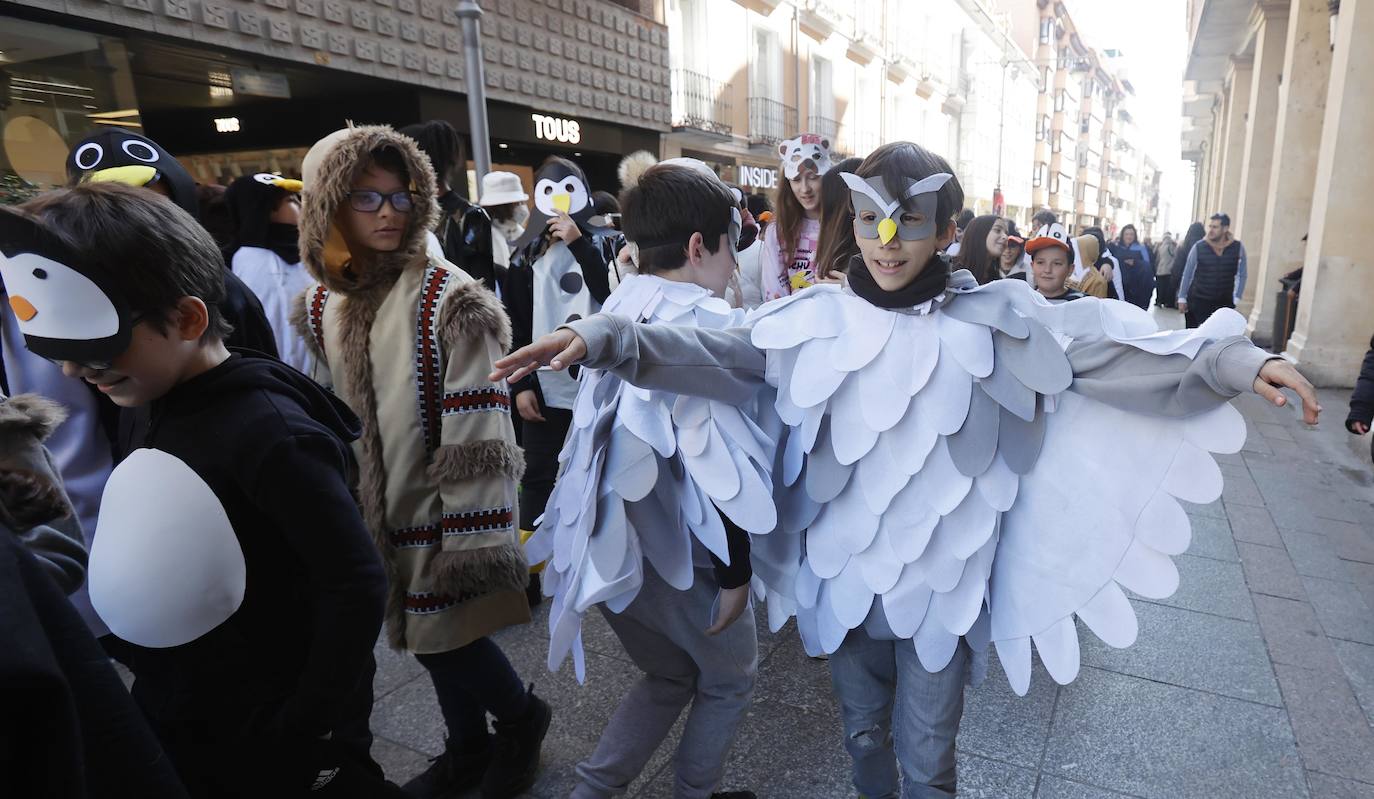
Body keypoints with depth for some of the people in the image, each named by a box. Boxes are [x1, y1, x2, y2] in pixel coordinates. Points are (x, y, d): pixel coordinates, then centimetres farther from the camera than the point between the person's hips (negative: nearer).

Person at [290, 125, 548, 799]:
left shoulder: (448, 300, -18)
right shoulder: (322, 304, 3)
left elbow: (477, 432, -20)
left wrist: (468, 537, -21)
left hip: (441, 508, -6)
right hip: (374, 510, 6)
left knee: (447, 635, 4)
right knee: (429, 639, 19)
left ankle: (521, 716, 34)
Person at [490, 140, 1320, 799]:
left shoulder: (992, 319, -6)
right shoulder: (820, 319, -6)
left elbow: (1111, 350, -7)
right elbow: (719, 353, -11)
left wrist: (1233, 360, -18)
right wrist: (609, 339, -21)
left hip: (940, 582, -1)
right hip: (843, 574, 2)